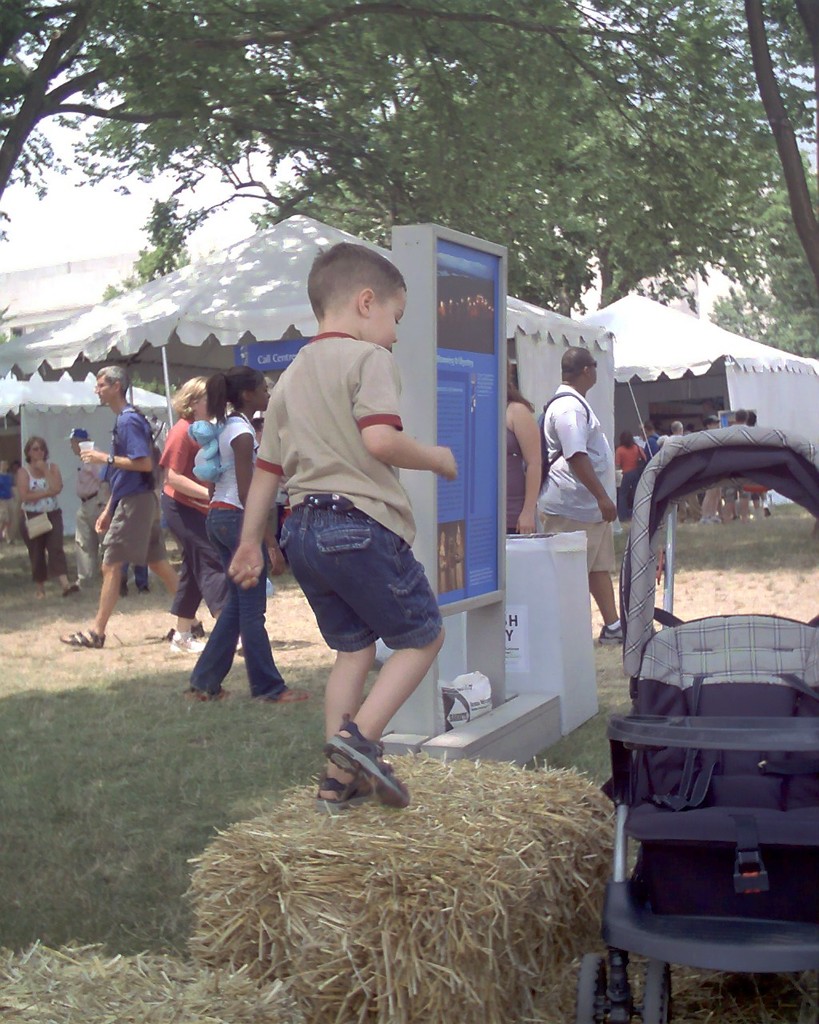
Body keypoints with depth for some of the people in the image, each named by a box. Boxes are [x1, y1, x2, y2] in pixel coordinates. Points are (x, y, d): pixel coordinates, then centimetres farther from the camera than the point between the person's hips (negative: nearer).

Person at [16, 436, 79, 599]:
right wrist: (47, 492, -14)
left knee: (56, 547, -13)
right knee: (36, 553, 5)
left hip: (53, 514, 1)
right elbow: (24, 496, -13)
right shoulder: (23, 471, -1)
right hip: (31, 517, -1)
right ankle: (39, 587, 15)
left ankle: (65, 584, -25)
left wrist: (45, 470, -11)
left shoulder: (53, 467, 6)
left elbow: (57, 488, -10)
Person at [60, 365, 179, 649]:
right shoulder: (122, 420, 17)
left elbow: (145, 463, -22)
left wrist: (105, 458, -17)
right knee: (158, 563, 11)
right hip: (132, 501, 10)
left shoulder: (129, 420, -13)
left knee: (111, 565, -5)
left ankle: (96, 633, 1)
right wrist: (108, 509, 21)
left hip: (134, 502, -10)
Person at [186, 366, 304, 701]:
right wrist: (271, 543, -19)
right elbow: (247, 494, -19)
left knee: (237, 604, 15)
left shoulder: (227, 427, 14)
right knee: (252, 610, -2)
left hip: (218, 517, 10)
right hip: (237, 519, -10)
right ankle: (268, 688, 6)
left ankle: (205, 683, 18)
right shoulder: (242, 432, -14)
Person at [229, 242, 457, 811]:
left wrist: (250, 543, 23)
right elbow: (380, 440, -22)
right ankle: (358, 736, -9)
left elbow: (267, 468, 19)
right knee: (425, 636, 7)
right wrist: (436, 458, -4)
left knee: (354, 647, 17)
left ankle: (341, 780, 17)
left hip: (304, 529, 8)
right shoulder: (368, 358, -6)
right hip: (362, 524, -8)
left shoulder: (292, 375, 18)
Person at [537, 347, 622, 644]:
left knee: (600, 566, 14)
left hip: (589, 506, 11)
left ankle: (612, 625, 20)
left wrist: (601, 497, 22)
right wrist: (602, 496, -26)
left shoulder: (575, 404, 17)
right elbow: (576, 457, -26)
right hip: (572, 508, -11)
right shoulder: (569, 407, -19)